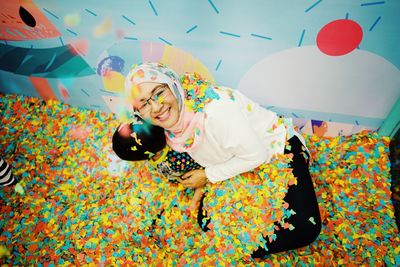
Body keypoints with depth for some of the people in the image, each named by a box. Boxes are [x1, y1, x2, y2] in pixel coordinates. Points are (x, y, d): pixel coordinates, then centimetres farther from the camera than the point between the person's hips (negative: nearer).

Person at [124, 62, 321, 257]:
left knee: (304, 229, -21)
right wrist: (200, 184, -6)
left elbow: (256, 155, -24)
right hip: (241, 165, 6)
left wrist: (208, 176, -18)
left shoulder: (216, 111, -36)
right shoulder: (174, 117, -12)